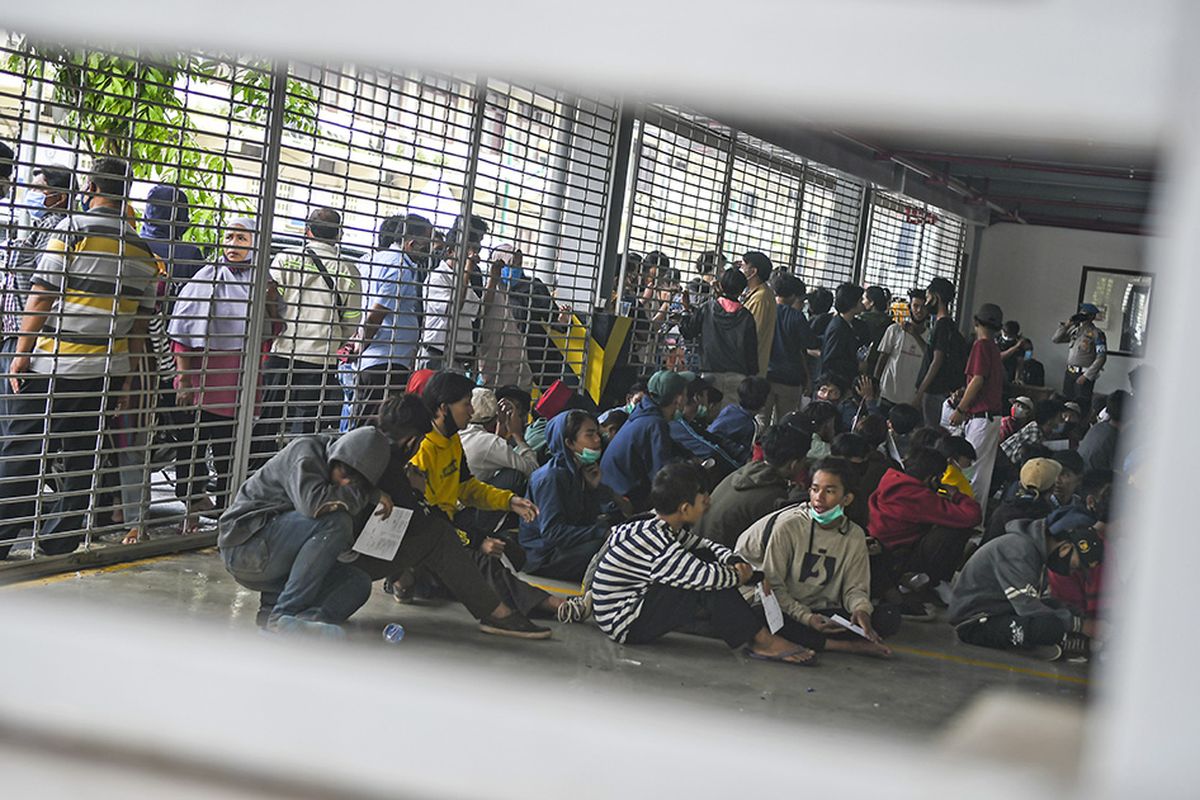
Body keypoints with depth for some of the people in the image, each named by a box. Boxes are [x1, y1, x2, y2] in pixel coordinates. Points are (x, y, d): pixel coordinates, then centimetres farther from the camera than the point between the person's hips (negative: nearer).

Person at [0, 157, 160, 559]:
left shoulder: (73, 228, -6)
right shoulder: (143, 250, 9)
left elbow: (41, 295, -9)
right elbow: (140, 322, 11)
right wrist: (131, 376, 16)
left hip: (50, 365, -4)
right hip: (102, 373, 4)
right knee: (80, 462, 9)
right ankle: (58, 547, 13)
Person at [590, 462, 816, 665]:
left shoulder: (664, 528, 3)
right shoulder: (656, 541, -28)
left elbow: (706, 545, 16)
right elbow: (706, 577, -29)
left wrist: (735, 562, -5)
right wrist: (739, 576, -9)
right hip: (625, 626, -10)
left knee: (708, 559, 4)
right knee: (709, 589, -24)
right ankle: (763, 642, -12)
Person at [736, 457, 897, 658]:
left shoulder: (855, 536, 4)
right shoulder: (788, 525, -8)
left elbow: (855, 588, 7)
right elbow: (773, 584, -8)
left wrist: (861, 610, -19)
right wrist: (807, 618, -20)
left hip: (826, 614, 3)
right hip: (788, 614, -2)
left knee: (890, 617, -18)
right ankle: (848, 646, -27)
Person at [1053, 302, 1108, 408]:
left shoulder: (1096, 334, -8)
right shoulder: (1075, 329, 12)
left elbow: (1101, 358, -13)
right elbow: (1056, 339, 15)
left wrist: (1086, 376, -16)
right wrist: (1066, 325, 0)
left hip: (1084, 374, -7)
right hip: (1069, 373, 7)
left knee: (1081, 405, -8)